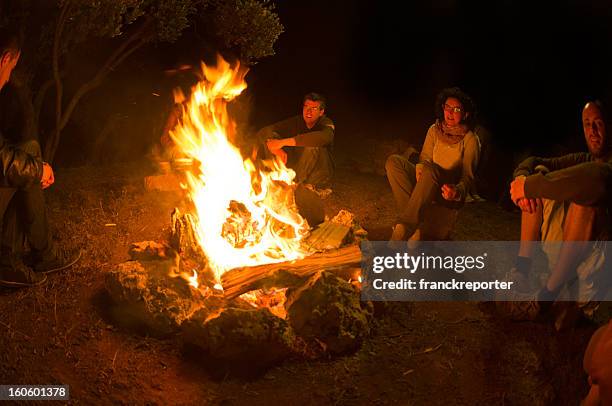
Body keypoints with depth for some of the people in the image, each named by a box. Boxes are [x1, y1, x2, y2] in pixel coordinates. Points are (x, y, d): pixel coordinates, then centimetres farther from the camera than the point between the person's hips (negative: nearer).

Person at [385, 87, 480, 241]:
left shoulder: (470, 140, -7)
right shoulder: (435, 130, 8)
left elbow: (468, 176, -10)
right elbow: (425, 158, 11)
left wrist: (457, 191, -33)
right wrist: (420, 168, -15)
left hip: (451, 194, -5)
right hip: (428, 184, 6)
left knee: (429, 170, -38)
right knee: (393, 161, -17)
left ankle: (401, 232, -43)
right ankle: (414, 223, -30)